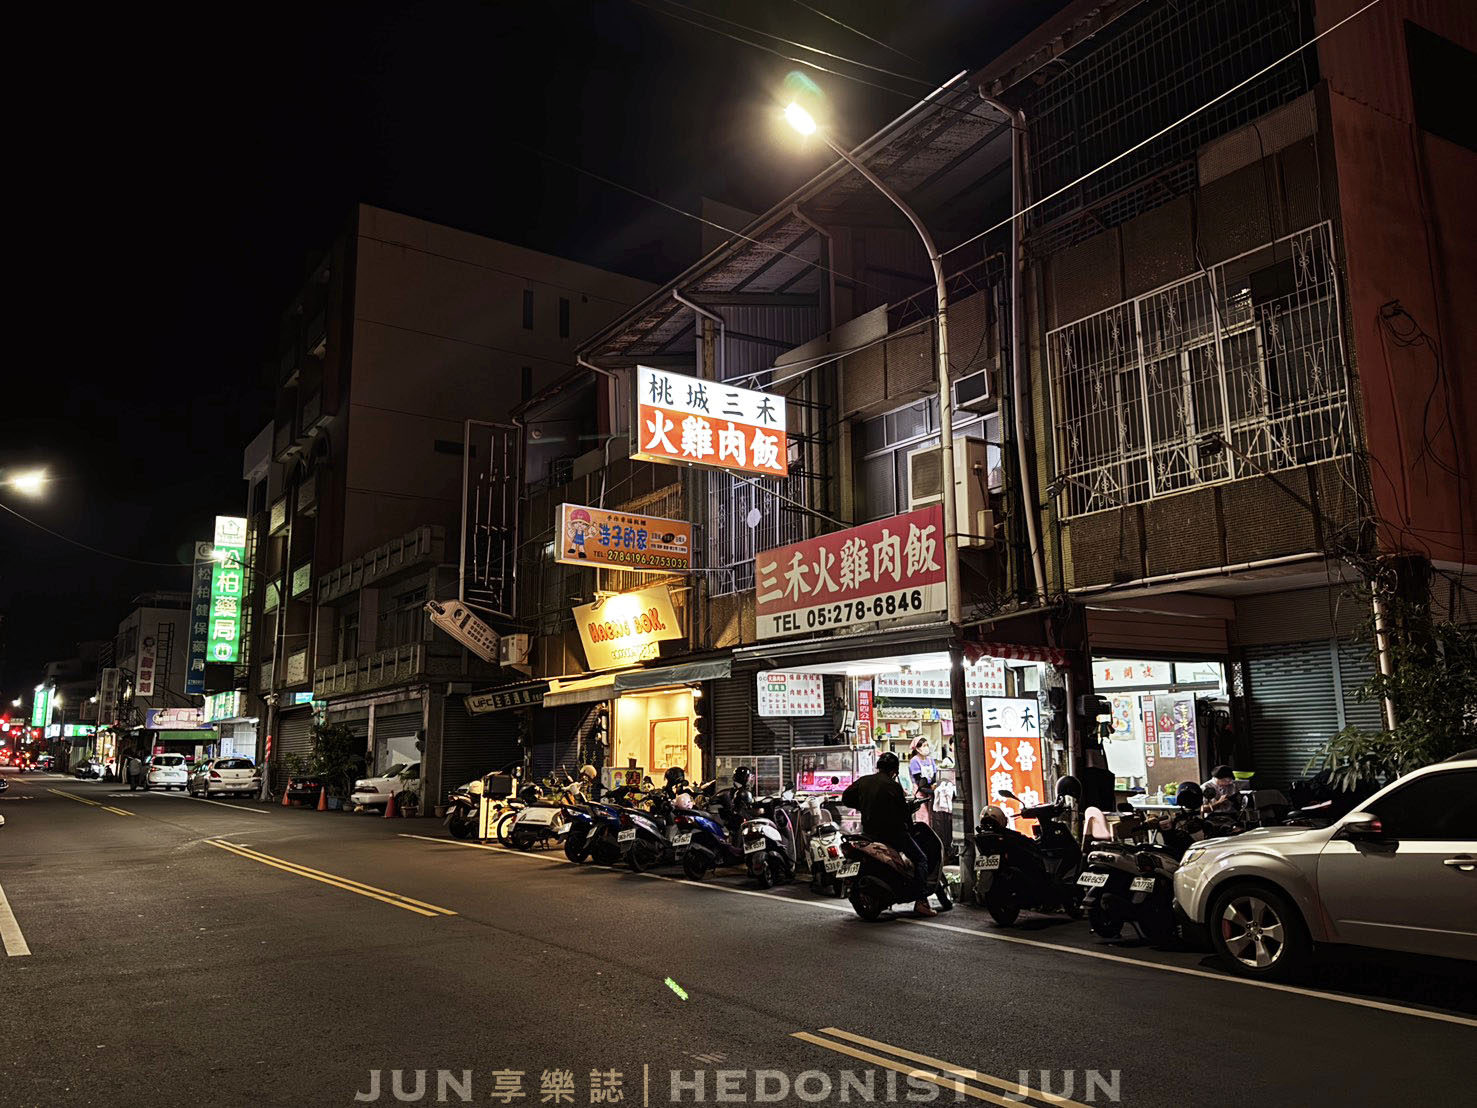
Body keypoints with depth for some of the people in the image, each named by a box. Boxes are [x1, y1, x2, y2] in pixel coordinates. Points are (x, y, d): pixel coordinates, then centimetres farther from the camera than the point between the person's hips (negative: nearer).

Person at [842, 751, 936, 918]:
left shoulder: (863, 781, 5)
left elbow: (846, 798, 11)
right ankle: (921, 901, -8)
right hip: (893, 833, -6)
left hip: (869, 833, 6)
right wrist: (910, 830, 10)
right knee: (921, 859, 5)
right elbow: (904, 812, -6)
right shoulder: (893, 786, -10)